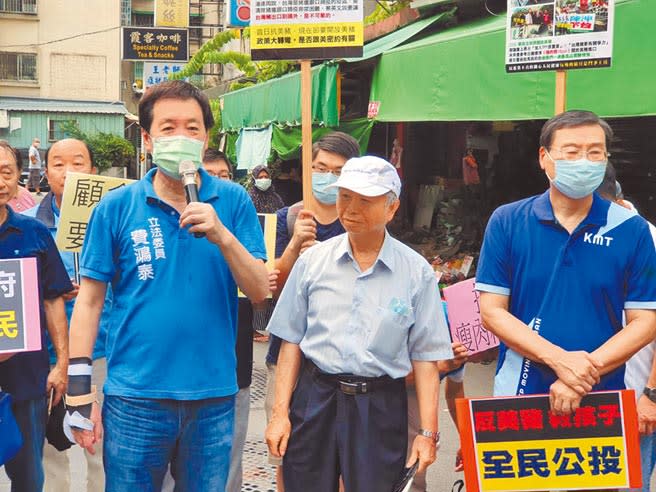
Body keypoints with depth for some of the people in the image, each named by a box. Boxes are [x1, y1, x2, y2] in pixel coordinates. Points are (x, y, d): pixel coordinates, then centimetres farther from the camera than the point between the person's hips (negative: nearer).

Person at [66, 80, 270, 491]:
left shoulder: (233, 201, -1)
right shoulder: (117, 207, -2)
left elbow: (260, 291, -4)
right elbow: (90, 300, 0)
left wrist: (221, 236, -20)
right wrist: (80, 393, -3)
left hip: (214, 394, 1)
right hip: (135, 396, -1)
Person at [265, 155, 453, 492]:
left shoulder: (417, 272, -3)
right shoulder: (313, 260, 2)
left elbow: (425, 358, 0)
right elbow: (291, 341, 6)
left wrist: (427, 432, -3)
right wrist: (280, 413, 2)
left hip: (381, 405, -1)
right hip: (314, 400, 2)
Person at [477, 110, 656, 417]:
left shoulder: (631, 230, -3)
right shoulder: (507, 222, -3)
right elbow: (491, 311, -6)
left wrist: (586, 374, -17)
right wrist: (559, 359, -18)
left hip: (602, 399, 0)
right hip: (520, 393, 0)